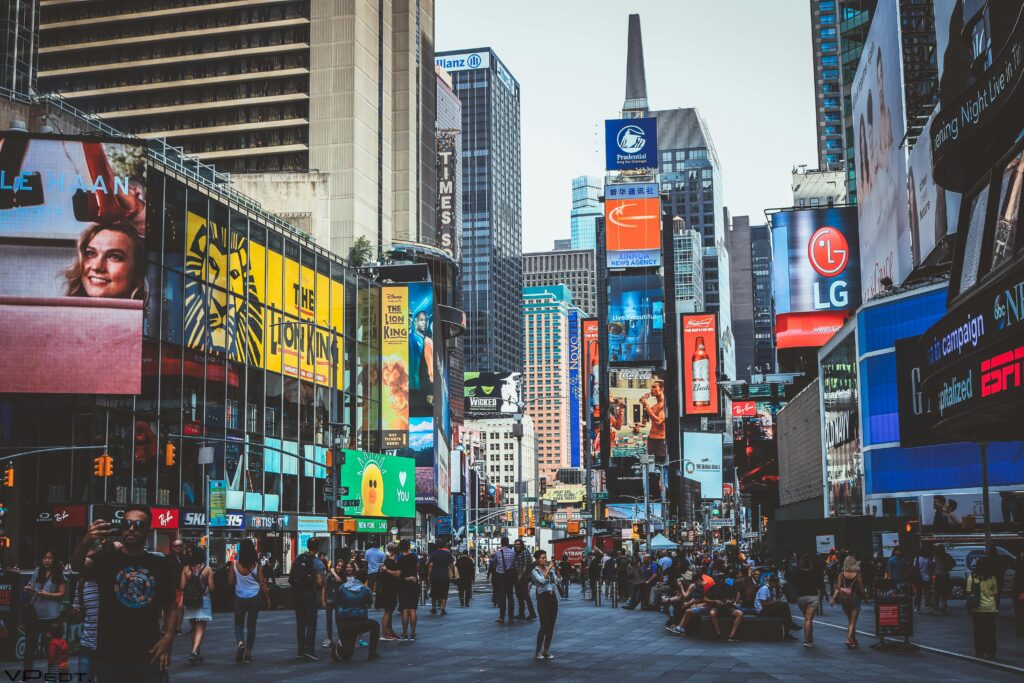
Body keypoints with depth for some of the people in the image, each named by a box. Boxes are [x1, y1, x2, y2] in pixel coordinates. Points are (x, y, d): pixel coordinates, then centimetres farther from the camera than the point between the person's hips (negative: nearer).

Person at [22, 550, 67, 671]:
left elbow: (62, 594, -3)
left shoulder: (59, 575, -1)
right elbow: (30, 591, 21)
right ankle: (26, 672, 13)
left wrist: (48, 594, -17)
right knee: (30, 643, 7)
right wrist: (27, 589, -2)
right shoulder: (37, 573, 12)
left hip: (50, 615, -4)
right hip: (34, 613, 4)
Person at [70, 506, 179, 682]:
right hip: (110, 656, -1)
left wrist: (168, 636, -5)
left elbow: (170, 605, 11)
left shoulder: (160, 564, 6)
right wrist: (86, 542, -38)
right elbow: (77, 566, -18)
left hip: (148, 657, 1)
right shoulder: (106, 559, 1)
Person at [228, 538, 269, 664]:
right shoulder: (257, 565, -8)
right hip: (255, 597, 1)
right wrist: (267, 597, 7)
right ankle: (248, 653, 11)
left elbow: (230, 582, -2)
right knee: (251, 625, 11)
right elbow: (262, 583, -4)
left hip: (240, 598, -1)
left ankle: (241, 642, -16)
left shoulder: (235, 564, -9)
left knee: (239, 623, 13)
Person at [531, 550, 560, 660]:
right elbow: (542, 580, -20)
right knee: (544, 626, -10)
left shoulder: (550, 568, 11)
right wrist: (549, 568, -15)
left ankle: (547, 650, 13)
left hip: (553, 597, 6)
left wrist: (556, 570, -4)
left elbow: (556, 581, 7)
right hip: (543, 597, -6)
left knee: (551, 626, 5)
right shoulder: (534, 571, -3)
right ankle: (538, 652, -3)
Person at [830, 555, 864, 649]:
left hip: (844, 600, 3)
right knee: (853, 622, 0)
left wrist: (833, 598, -11)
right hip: (855, 599, -3)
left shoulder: (841, 574, -3)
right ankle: (849, 639, -16)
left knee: (850, 621, 20)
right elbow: (861, 588, -7)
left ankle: (853, 640, 29)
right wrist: (863, 596, 10)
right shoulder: (857, 575, -10)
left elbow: (838, 588, -10)